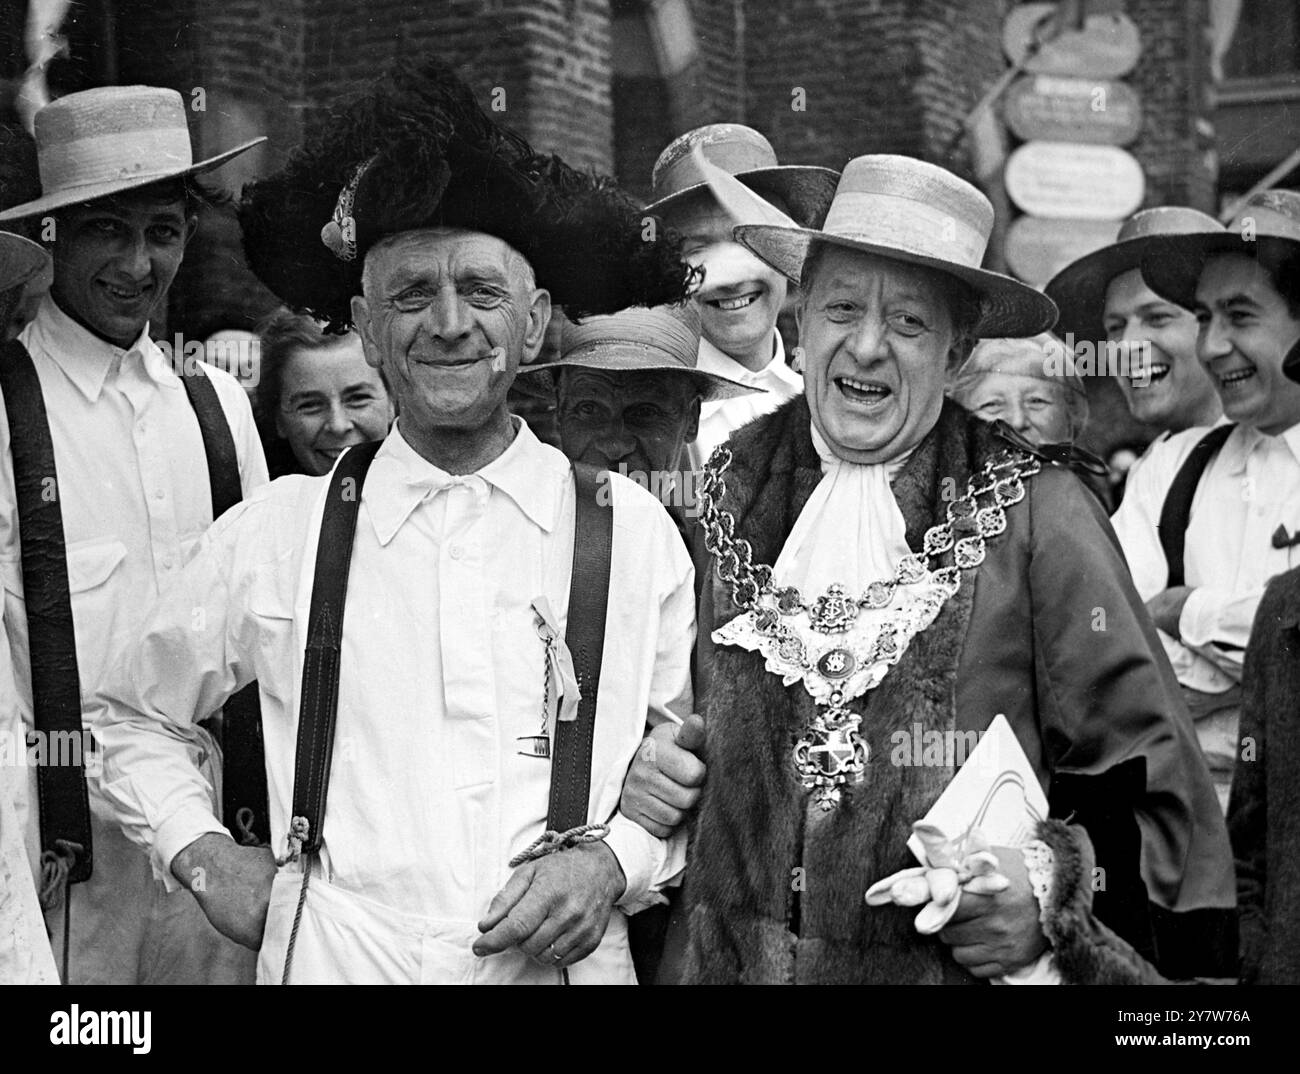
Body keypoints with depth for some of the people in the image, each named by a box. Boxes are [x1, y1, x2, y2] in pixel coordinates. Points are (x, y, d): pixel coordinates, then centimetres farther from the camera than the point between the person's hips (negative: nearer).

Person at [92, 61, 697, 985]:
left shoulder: (633, 532, -4)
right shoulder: (275, 533, -3)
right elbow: (136, 717, 12)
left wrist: (614, 859, -11)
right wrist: (201, 855, 0)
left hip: (564, 962, 0)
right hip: (330, 960, 1)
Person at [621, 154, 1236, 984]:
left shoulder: (1040, 517, -10)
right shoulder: (729, 494, -2)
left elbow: (1153, 794, -5)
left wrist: (1052, 884, -19)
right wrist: (647, 773, -5)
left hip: (959, 962, -2)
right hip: (729, 957, 3)